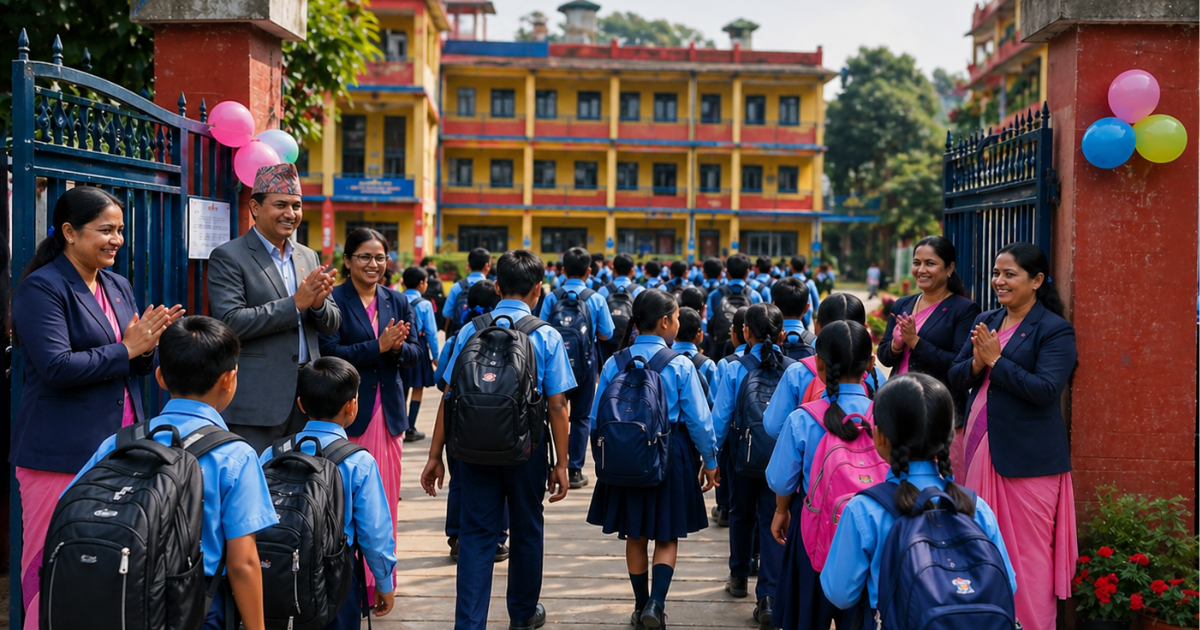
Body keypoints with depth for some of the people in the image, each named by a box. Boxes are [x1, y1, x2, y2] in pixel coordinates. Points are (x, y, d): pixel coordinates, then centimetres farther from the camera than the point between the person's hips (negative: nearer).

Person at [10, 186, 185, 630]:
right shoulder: (42, 289, -8)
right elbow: (56, 366, -18)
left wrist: (149, 343, -5)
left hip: (120, 449, 7)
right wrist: (125, 350, -12)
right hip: (62, 454, -7)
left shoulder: (118, 286, 15)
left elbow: (143, 364, 17)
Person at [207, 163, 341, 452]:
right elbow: (230, 322, -17)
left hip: (307, 395, 6)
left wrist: (318, 303, -10)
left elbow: (332, 325, 14)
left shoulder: (309, 257, 14)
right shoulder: (228, 257, -5)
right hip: (256, 401, -6)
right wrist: (296, 303, -19)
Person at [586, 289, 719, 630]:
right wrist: (710, 462, 4)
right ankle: (656, 603, -6)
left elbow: (597, 417, 0)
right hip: (670, 455, -3)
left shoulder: (614, 364, -4)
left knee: (635, 535, 17)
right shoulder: (680, 365, -12)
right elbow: (698, 420, -9)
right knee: (667, 536, 10)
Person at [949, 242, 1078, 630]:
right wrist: (976, 364, -11)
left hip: (1027, 457, -7)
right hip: (982, 448, 7)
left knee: (1027, 552, -2)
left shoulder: (1055, 330, -9)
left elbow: (1046, 390, -20)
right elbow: (955, 376, 9)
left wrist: (995, 360, -17)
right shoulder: (985, 322, 12)